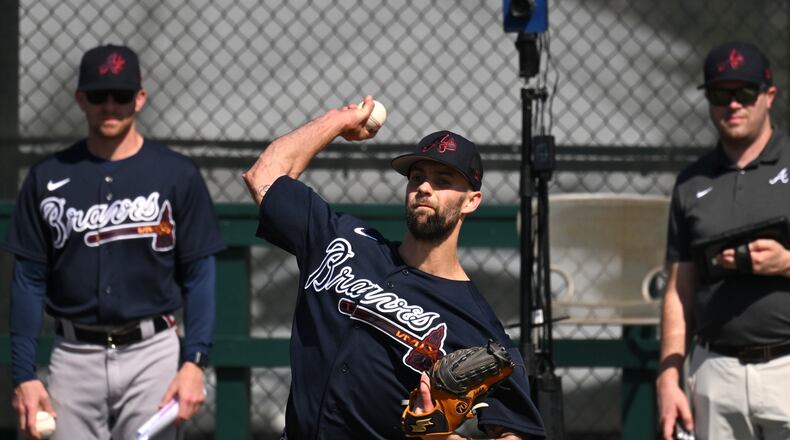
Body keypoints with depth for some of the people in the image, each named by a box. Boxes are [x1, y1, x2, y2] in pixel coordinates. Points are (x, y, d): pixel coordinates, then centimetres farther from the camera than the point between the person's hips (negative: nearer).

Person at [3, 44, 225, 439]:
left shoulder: (177, 175, 1)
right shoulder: (48, 178, 6)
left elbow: (198, 276, 1)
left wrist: (194, 362, -10)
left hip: (152, 353, -2)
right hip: (74, 358, 2)